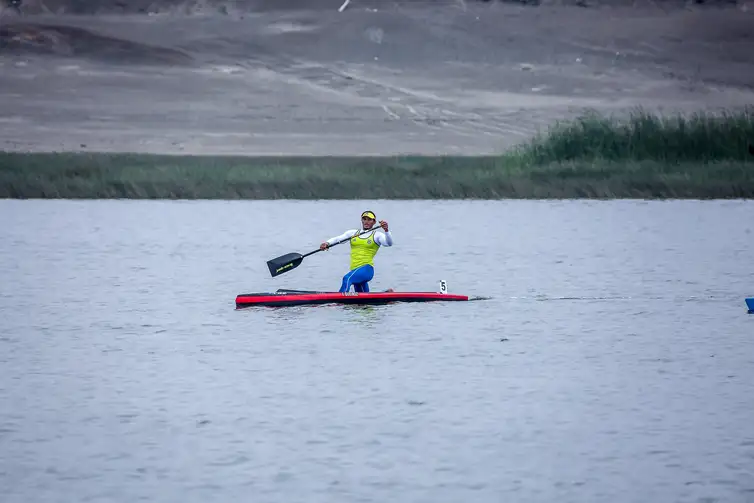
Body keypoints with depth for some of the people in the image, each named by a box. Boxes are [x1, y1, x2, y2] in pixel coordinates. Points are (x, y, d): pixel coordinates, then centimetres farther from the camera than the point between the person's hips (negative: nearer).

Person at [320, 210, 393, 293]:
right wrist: (327, 243, -16)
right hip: (355, 270, 6)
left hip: (367, 269, -6)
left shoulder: (377, 236, 5)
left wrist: (386, 230, -30)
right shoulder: (353, 233, 17)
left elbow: (389, 243, -12)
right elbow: (338, 239, 4)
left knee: (347, 279, -33)